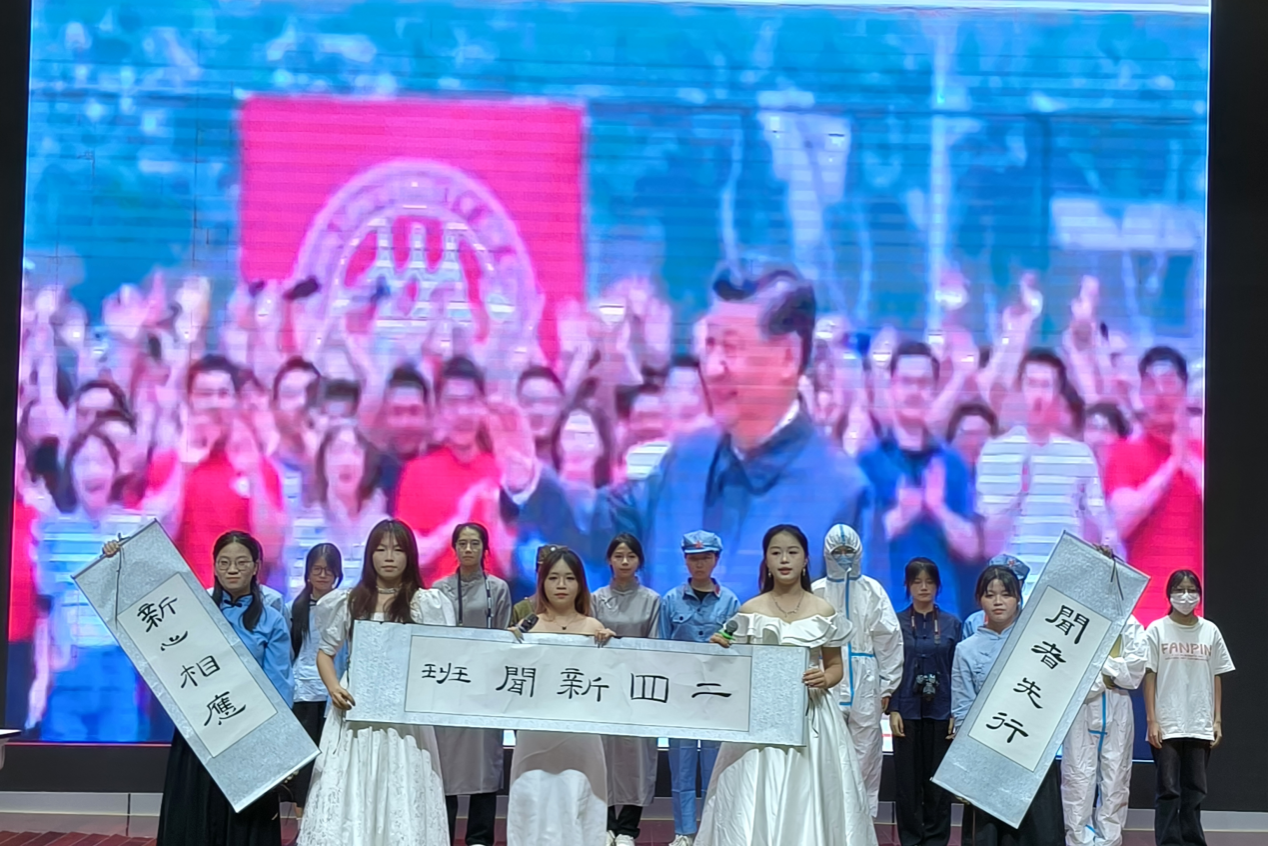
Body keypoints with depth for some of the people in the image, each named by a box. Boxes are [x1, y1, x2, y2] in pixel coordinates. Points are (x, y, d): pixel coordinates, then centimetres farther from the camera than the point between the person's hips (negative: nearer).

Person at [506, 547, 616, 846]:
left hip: (579, 733, 0)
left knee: (576, 804, 1)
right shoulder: (527, 627, 3)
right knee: (534, 803, 1)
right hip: (535, 733, 0)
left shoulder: (594, 628, 4)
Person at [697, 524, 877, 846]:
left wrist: (824, 679, -12)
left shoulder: (823, 611, 3)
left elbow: (836, 666, 9)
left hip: (810, 717, 0)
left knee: (808, 799, -1)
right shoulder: (750, 611, 3)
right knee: (755, 803, -3)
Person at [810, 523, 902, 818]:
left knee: (866, 755, 2)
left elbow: (889, 639, 4)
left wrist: (887, 686, 2)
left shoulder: (873, 591, 5)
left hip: (865, 686, 0)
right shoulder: (816, 592, 4)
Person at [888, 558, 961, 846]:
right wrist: (893, 710, -6)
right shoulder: (897, 622, 3)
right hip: (907, 710, 0)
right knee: (907, 779, 2)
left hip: (940, 711, 1)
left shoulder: (951, 623, 5)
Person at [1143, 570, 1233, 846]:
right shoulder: (1157, 630, -1)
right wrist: (1152, 721, -8)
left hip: (1200, 725, 3)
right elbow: (1149, 677, -2)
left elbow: (1216, 678, 9)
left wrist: (1217, 720, 4)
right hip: (1167, 725, -3)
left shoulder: (1210, 631, 7)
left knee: (1195, 789, 6)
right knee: (1169, 789, -2)